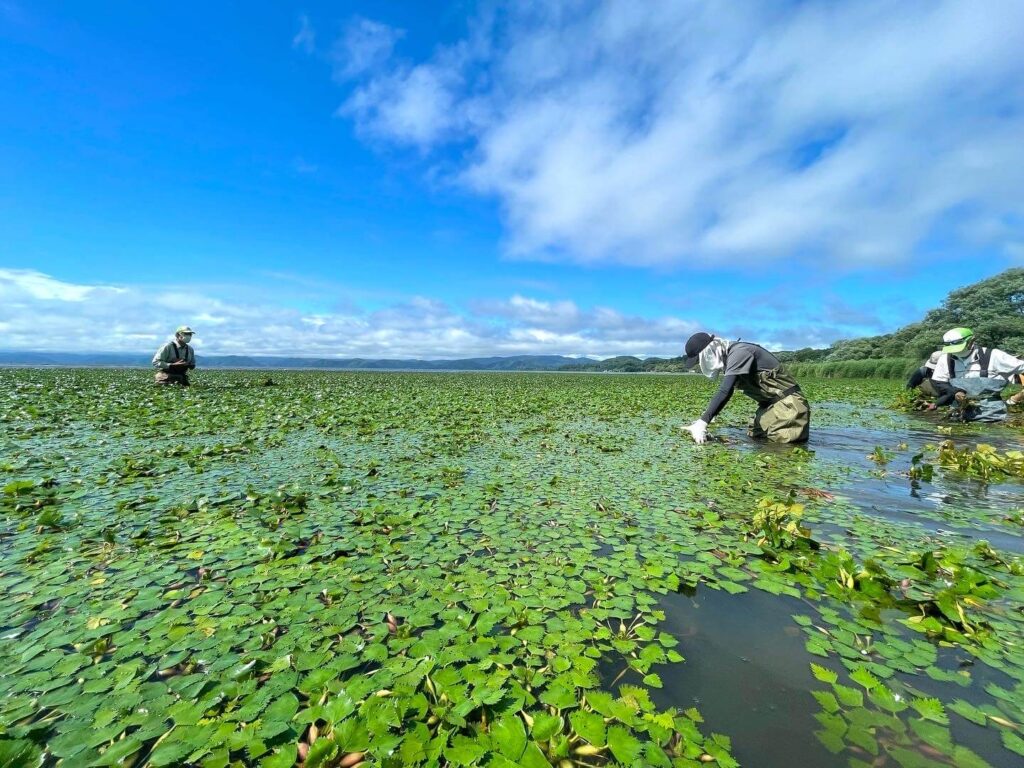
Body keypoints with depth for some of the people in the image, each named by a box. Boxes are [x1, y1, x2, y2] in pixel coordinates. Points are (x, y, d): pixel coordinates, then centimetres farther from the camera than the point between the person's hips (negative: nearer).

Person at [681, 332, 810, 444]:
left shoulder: (738, 352, -23)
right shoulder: (728, 357, 6)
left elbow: (725, 392, -34)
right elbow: (724, 390, 15)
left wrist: (702, 423, -39)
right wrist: (704, 419, 5)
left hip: (787, 403, -9)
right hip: (769, 404, 9)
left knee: (781, 442, -16)